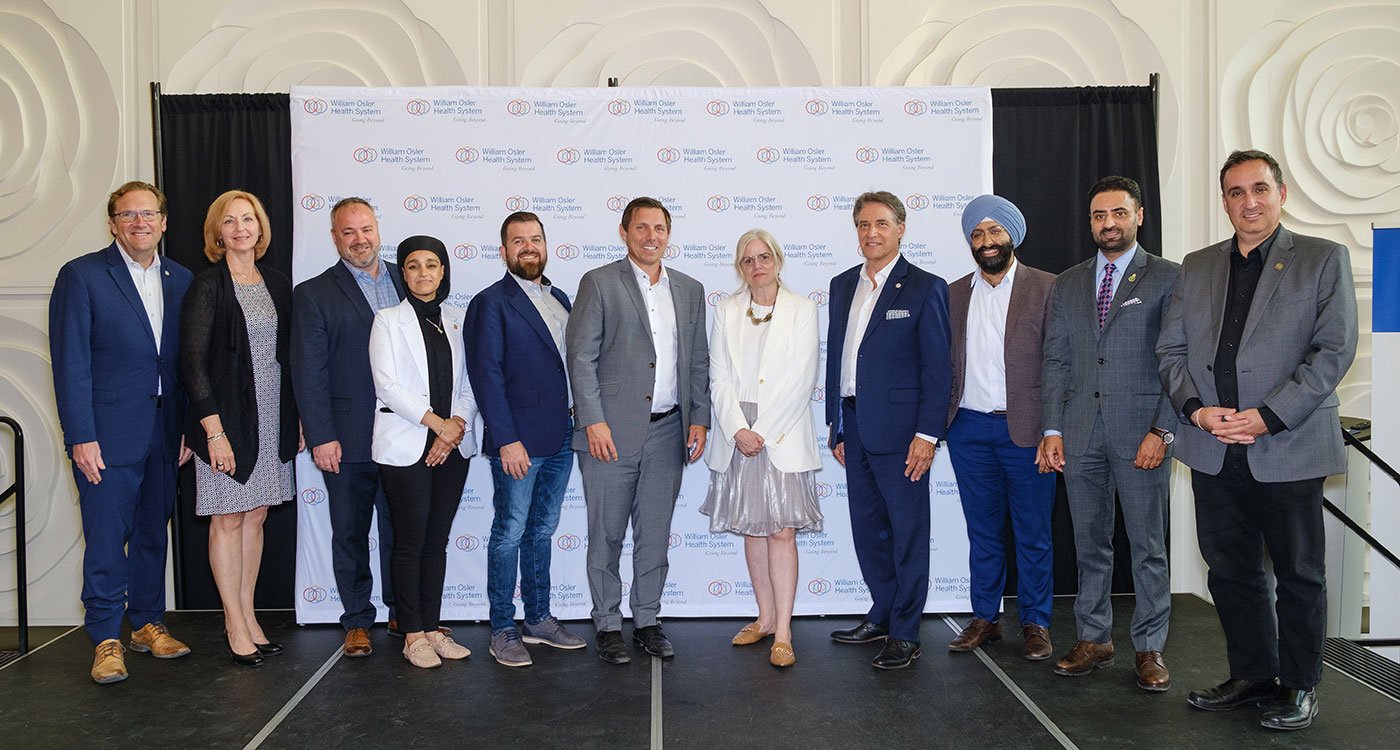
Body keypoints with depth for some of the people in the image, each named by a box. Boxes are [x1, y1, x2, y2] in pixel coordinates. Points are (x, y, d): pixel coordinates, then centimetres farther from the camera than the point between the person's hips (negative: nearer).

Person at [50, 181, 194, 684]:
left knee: (153, 533, 14)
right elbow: (70, 363, -8)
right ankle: (106, 639, 12)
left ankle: (148, 622, 27)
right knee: (106, 538, 1)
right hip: (108, 434, -4)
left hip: (164, 432, 5)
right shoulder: (82, 276, -5)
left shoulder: (180, 280, 9)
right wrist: (81, 437, -13)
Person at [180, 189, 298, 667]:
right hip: (228, 416, -5)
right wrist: (214, 429, -17)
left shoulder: (276, 283, 9)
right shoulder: (208, 286, -7)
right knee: (228, 518, 2)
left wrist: (297, 416, 8)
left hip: (272, 416, 5)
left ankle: (247, 616, 20)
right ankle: (235, 623, 12)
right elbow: (193, 361, -11)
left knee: (256, 516, 10)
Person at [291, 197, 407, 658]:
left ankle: (403, 612, 28)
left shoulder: (406, 281, 9)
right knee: (350, 534, 9)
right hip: (348, 439, -2)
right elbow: (308, 372, -4)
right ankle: (357, 623, 23)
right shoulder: (314, 294, 0)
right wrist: (320, 437, -10)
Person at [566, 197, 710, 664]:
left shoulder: (689, 290, 13)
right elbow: (581, 357, -6)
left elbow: (698, 361, 14)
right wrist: (593, 421, -13)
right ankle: (608, 626, 17)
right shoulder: (599, 283, -1)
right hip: (611, 432, -4)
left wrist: (699, 419, 4)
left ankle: (647, 621, 23)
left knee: (655, 535, 10)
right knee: (606, 534, 4)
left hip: (667, 432, 4)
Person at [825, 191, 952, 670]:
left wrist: (928, 433, -15)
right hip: (855, 427, 7)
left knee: (908, 530, 2)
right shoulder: (843, 286, 13)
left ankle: (905, 633, 12)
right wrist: (836, 425, 13)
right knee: (867, 527, 14)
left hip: (899, 429, -6)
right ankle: (883, 614, 29)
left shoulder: (925, 288, -5)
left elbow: (937, 367, -9)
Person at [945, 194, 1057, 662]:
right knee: (982, 530, 12)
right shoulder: (954, 294, 10)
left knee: (1033, 532, 6)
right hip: (968, 427, 4)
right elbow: (945, 363, 11)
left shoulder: (1046, 289, -1)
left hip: (1024, 427, -3)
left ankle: (1035, 623, 18)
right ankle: (985, 618, 23)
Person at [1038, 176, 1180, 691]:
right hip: (1080, 434, 4)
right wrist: (1052, 429, 3)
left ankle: (1149, 648, 16)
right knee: (1090, 543, 10)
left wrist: (1163, 431, -12)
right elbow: (1055, 361, 11)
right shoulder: (1067, 285, 13)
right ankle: (1094, 640, 21)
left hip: (1141, 431, -3)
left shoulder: (1167, 278, 1)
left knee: (1148, 546, 4)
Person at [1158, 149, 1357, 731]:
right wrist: (1196, 409, -8)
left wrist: (1268, 417, -17)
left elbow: (1334, 350, -9)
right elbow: (1171, 349, 9)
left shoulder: (1323, 259, 0)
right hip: (1213, 452, 4)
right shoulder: (1197, 267, 12)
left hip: (1288, 449, -4)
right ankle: (1252, 675, 28)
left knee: (1298, 574, 9)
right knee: (1229, 570, 12)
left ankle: (1299, 685, 25)